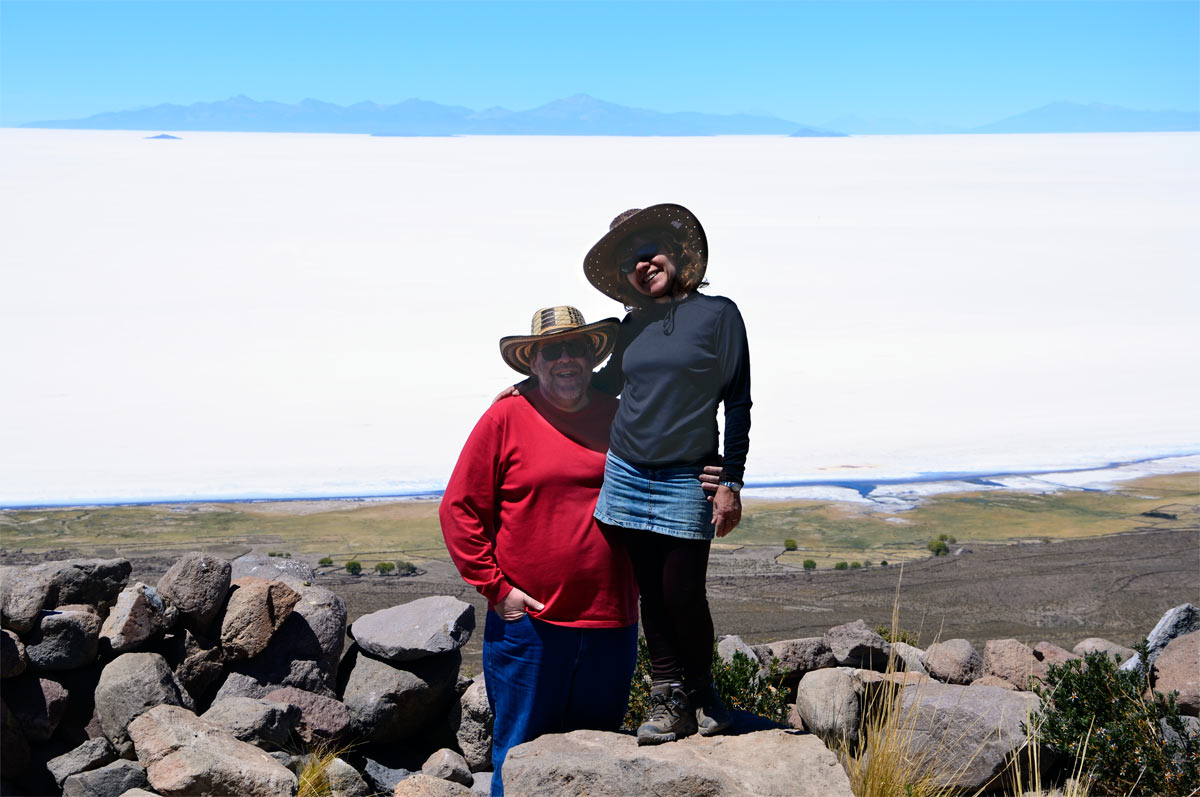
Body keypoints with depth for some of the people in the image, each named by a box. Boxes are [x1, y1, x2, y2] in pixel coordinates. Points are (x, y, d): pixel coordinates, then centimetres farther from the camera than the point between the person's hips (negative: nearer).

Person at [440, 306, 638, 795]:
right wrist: (495, 587, -7)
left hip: (610, 626, 4)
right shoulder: (506, 418, -2)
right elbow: (459, 509, -3)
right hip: (528, 623, -3)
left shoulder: (620, 419, 8)